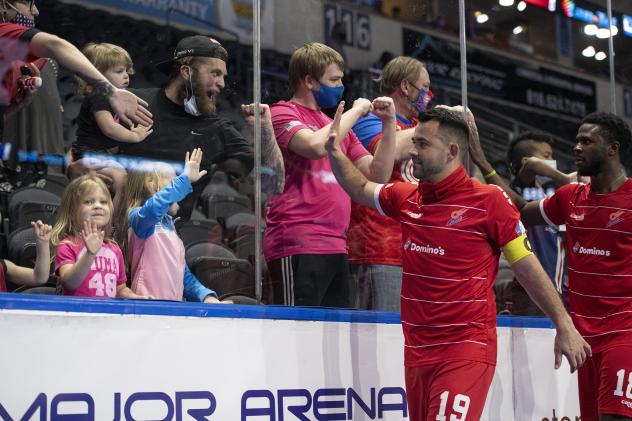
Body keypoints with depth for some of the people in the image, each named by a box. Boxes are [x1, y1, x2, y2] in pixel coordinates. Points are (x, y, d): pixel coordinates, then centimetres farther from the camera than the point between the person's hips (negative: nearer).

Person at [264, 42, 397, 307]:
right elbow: (317, 146, -20)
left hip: (336, 247, 8)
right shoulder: (283, 113, 1)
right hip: (298, 246, -8)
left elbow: (378, 174, 19)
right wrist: (355, 112, -5)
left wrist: (389, 123, 10)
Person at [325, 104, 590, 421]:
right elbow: (361, 189, 26)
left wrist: (564, 326, -3)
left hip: (466, 350, -6)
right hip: (417, 349, 6)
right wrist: (335, 153, 11)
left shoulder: (489, 200, -8)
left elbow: (528, 267, -4)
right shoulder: (406, 198, 8)